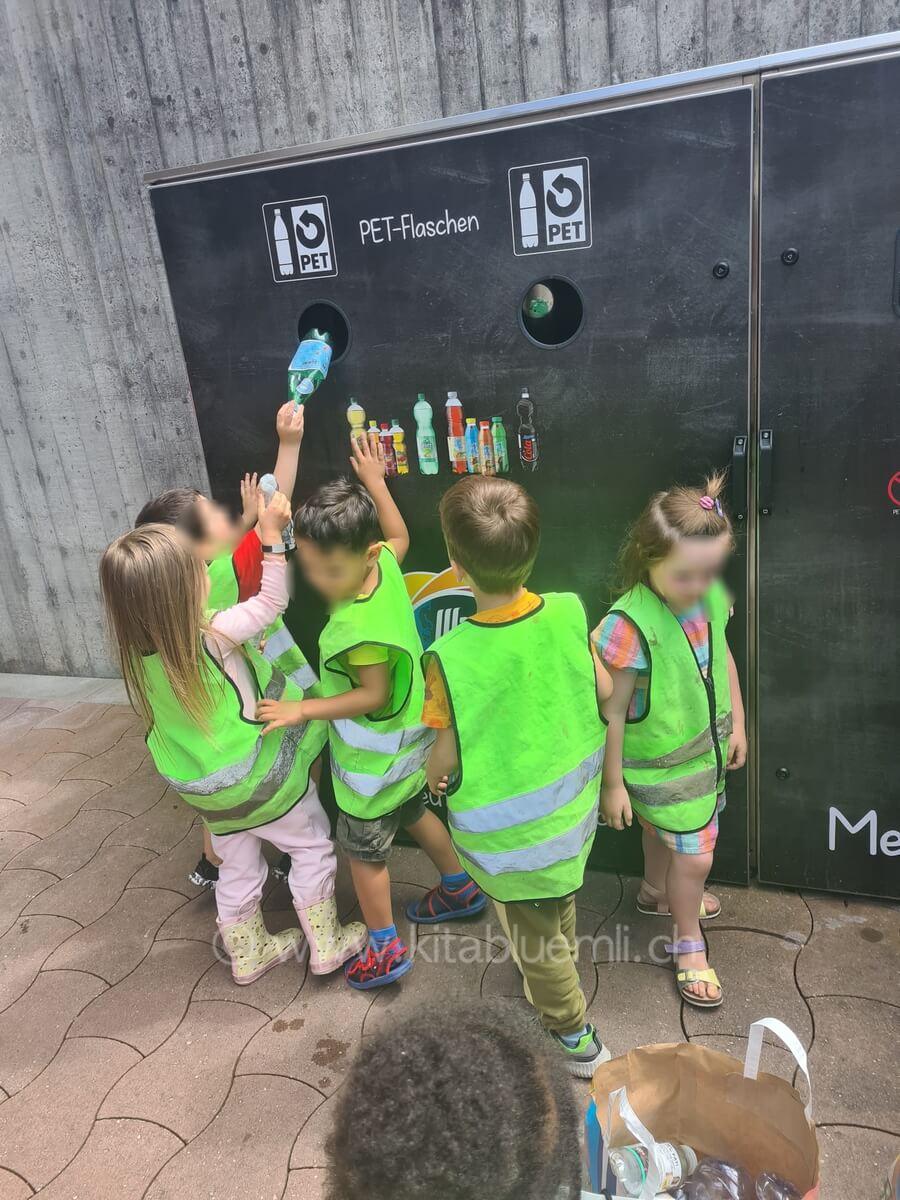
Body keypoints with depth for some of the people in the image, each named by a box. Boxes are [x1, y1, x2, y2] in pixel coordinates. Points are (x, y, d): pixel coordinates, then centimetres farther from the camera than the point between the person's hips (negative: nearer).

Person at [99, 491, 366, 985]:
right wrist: (272, 532, -13)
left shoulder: (139, 648, -13)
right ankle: (326, 945, 30)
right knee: (312, 847, 18)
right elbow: (273, 601, -18)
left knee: (238, 869, 26)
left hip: (208, 788, 6)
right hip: (261, 777, -6)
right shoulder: (213, 636, -31)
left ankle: (248, 953, 44)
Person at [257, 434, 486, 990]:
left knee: (363, 848, 11)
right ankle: (461, 889, 48)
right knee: (415, 813, 29)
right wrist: (374, 481, 18)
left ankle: (386, 949, 28)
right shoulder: (385, 563, -13)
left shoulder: (358, 626, -36)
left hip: (374, 759, -8)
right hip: (407, 742, 9)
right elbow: (400, 536, 10)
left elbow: (372, 697, -27)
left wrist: (304, 709, -26)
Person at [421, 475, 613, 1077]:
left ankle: (576, 1036, 44)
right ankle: (561, 984, 62)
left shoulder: (451, 657, -32)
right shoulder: (570, 613, -20)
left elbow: (446, 757, -19)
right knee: (561, 908, 34)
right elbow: (605, 690, -3)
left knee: (534, 936, 22)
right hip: (573, 807, 5)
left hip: (509, 833, -5)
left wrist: (433, 776, 4)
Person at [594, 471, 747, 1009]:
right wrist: (613, 784, -16)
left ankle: (658, 893, 58)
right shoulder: (629, 625, -32)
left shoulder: (711, 597, -12)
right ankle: (689, 943, 32)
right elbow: (612, 711, -24)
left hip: (707, 748, 6)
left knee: (666, 832, 29)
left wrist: (737, 724, 12)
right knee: (695, 854, 4)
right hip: (659, 765, -6)